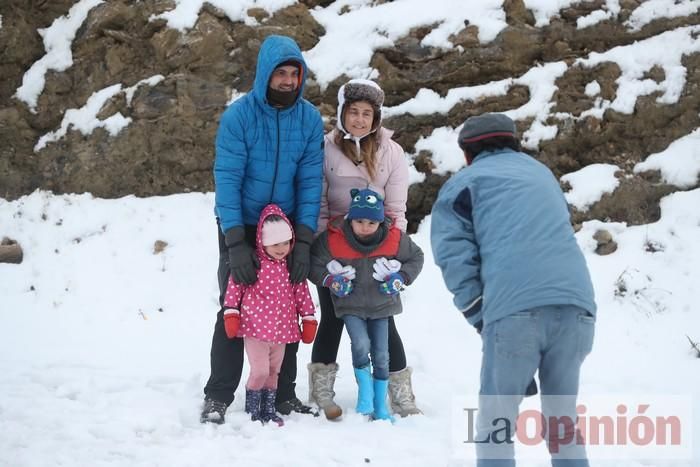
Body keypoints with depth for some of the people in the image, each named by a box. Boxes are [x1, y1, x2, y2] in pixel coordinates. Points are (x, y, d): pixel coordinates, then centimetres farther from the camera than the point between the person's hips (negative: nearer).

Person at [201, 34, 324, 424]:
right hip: (241, 227, -3)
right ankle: (218, 396, 3)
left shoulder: (310, 118, -7)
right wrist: (236, 242, -24)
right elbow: (227, 180, -18)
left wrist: (304, 241, -15)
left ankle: (284, 394, 16)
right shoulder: (239, 115, -16)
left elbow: (310, 181, -7)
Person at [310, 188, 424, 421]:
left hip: (381, 305, 2)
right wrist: (330, 280, -17)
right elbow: (313, 262, -4)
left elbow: (416, 257, 5)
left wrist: (401, 278, -8)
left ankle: (380, 405, 20)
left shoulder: (395, 238, -12)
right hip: (350, 305, -2)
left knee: (381, 355, 4)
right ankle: (365, 393, -1)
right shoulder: (332, 239, -17)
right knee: (361, 345, -24)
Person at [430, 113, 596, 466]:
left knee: (496, 420, 7)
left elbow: (454, 254, 3)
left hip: (516, 310, -5)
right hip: (575, 305, 5)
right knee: (563, 416, 18)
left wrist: (480, 317, 6)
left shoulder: (465, 182, 16)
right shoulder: (541, 174, 33)